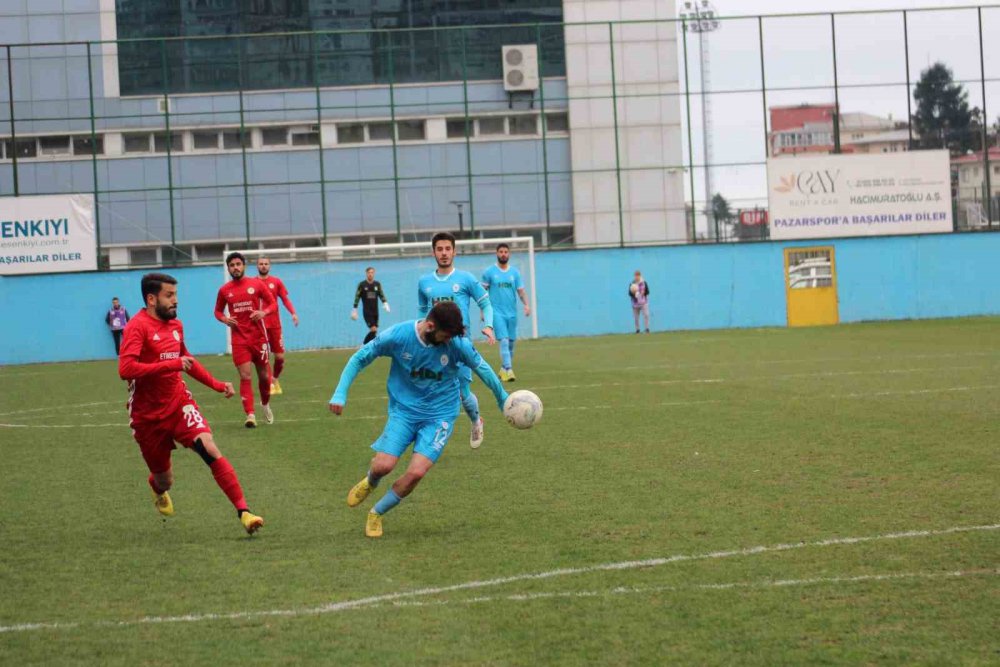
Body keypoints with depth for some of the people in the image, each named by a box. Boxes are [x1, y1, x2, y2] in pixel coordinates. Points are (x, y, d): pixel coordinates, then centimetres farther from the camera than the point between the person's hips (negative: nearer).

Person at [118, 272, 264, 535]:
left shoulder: (175, 325, 8)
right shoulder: (137, 327, -16)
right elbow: (125, 369, -30)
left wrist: (217, 385, 21)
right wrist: (171, 365, -29)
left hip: (180, 403, 4)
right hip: (148, 416, -4)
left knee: (210, 450, -21)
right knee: (165, 480, 10)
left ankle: (244, 512, -24)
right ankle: (158, 488, 50)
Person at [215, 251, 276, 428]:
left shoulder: (257, 284, 0)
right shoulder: (224, 290, 4)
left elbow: (273, 303, 3)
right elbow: (218, 311, 15)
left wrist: (264, 312, -17)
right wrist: (224, 319, -7)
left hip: (258, 337, 0)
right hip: (239, 339, 0)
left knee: (264, 375, 10)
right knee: (245, 377, -10)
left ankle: (265, 404, 37)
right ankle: (250, 415, -11)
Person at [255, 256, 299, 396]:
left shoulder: (276, 281, 7)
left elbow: (285, 299, 5)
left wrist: (293, 313, -10)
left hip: (275, 325, 2)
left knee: (280, 357, 3)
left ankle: (275, 379, 28)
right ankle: (270, 384, -2)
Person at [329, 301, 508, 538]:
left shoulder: (458, 343, -17)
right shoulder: (397, 336, -17)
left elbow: (482, 368, 2)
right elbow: (359, 359, -4)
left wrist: (503, 400, 15)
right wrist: (340, 394, -12)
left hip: (440, 415, 0)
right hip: (404, 410, 0)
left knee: (416, 472, -18)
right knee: (383, 466, -17)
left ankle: (376, 513, 9)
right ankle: (370, 482, 24)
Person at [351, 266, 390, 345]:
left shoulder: (377, 284, 7)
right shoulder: (362, 285, -3)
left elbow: (382, 295, 7)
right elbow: (357, 298, 1)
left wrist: (385, 303, -13)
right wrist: (354, 311, -1)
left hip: (375, 312, 4)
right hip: (367, 312, -4)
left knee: (374, 331, 5)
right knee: (373, 330, -16)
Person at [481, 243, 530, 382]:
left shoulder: (515, 272, 7)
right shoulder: (489, 272, 0)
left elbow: (521, 291, 4)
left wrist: (526, 304, -13)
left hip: (512, 313, 4)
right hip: (497, 312, -4)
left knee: (511, 343, 9)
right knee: (504, 341, -15)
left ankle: (504, 369, 25)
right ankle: (508, 370, -20)